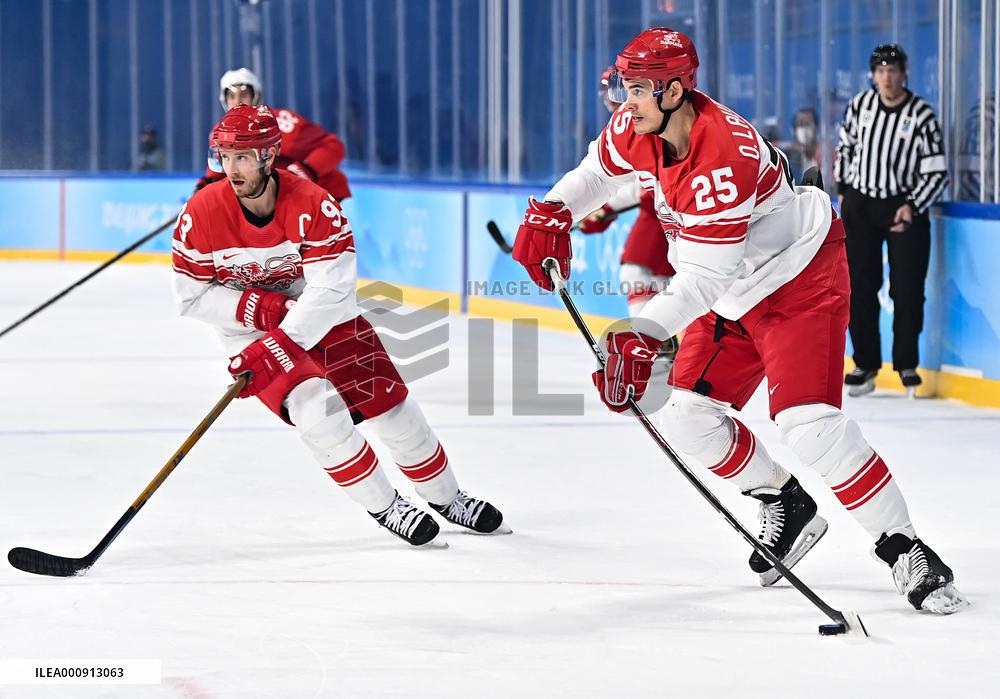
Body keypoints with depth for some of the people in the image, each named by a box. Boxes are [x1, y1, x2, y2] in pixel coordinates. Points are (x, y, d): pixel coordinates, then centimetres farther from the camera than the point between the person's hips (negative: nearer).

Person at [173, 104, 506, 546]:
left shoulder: (312, 205, -24)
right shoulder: (201, 214, -19)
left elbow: (330, 290, -29)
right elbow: (191, 296, -11)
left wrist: (278, 344, -36)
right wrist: (257, 307, -23)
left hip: (324, 318, 1)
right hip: (250, 332, -1)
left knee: (391, 405, -1)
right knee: (315, 405, -24)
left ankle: (446, 498, 23)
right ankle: (382, 506, -6)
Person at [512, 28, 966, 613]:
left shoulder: (725, 156, -34)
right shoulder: (638, 128, -9)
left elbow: (705, 277, -34)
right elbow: (599, 170, 15)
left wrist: (645, 335, -42)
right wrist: (551, 213, -3)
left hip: (801, 277, -9)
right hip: (734, 292, 9)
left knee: (808, 423, -21)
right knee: (688, 420, 2)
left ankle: (904, 549, -11)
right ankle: (785, 505, 24)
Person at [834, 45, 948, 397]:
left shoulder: (922, 116, -12)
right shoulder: (859, 105, -1)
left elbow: (937, 173, -10)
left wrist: (912, 207, -20)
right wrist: (843, 190, 12)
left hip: (905, 207, -3)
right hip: (860, 205, 3)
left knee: (907, 288, -4)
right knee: (860, 287, 1)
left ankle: (907, 364, 8)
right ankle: (866, 364, 9)